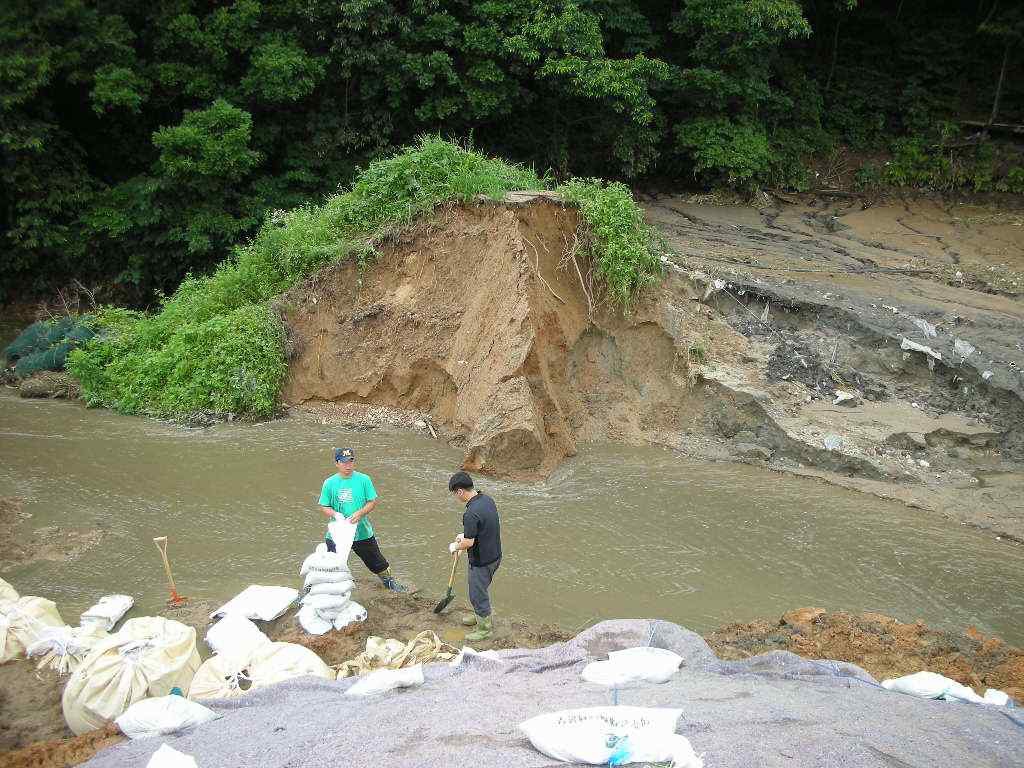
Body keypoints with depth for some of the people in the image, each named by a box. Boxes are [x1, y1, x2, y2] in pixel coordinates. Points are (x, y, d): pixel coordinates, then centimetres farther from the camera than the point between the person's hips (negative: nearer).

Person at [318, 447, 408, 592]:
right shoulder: (330, 483, -4)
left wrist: (360, 513, -20)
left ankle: (389, 580, 39)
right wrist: (335, 514, -20)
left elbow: (373, 502, -3)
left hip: (362, 532, 1)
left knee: (376, 561, 17)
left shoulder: (364, 480, -5)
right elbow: (324, 507, 0)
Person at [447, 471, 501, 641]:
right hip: (494, 555, 9)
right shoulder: (487, 499, -2)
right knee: (479, 589, 28)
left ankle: (484, 629, 25)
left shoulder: (472, 513, -31)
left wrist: (455, 547, -6)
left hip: (481, 561, -9)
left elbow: (468, 543, -26)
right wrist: (465, 534, 18)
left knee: (477, 594, 10)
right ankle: (480, 616, 47)